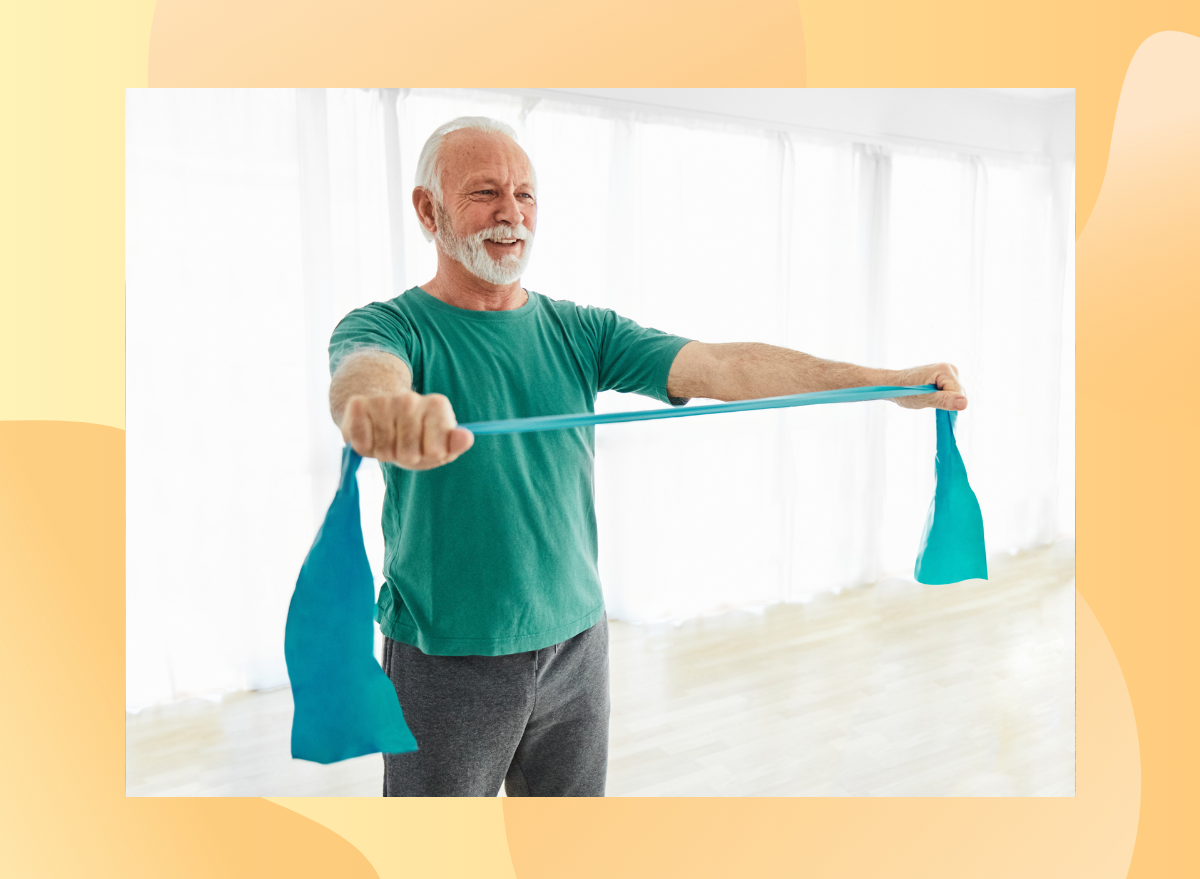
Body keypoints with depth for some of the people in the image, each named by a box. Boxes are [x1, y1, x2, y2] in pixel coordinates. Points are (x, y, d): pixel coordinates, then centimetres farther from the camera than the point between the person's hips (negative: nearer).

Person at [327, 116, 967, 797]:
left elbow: (724, 366, -8)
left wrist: (895, 382, -18)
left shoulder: (581, 332, 2)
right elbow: (363, 367, -33)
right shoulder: (391, 326, -8)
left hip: (577, 645, 4)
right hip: (446, 659, -3)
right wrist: (379, 405, -58)